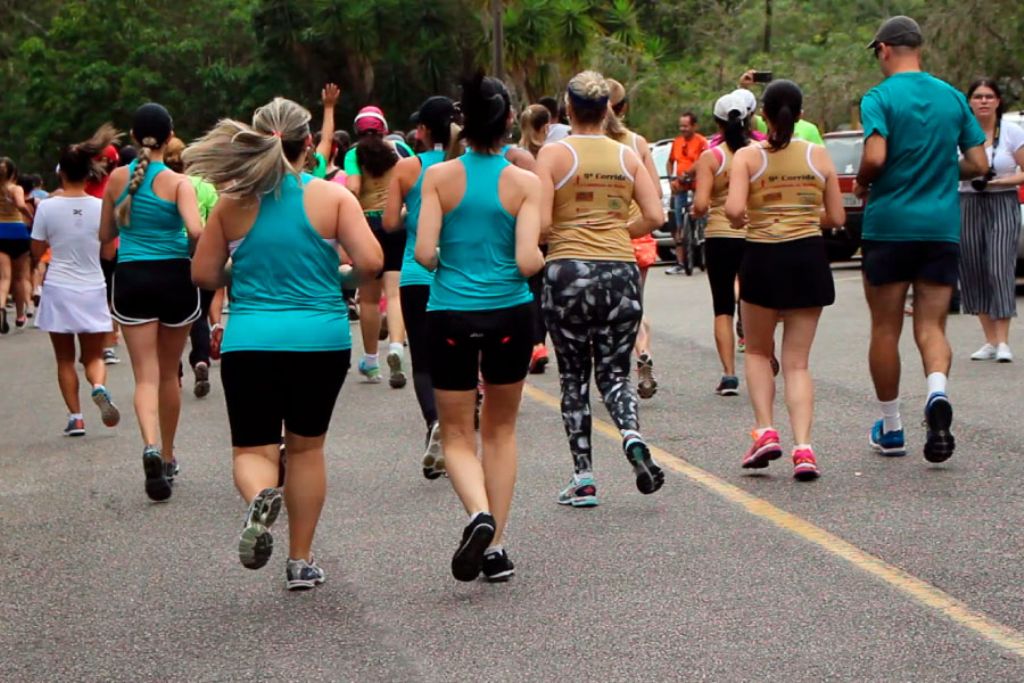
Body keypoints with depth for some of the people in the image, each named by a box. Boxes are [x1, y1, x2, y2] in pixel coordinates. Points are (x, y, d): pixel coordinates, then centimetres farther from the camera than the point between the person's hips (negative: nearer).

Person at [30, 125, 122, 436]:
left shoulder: (48, 208, -9)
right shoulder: (100, 207, -6)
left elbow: (37, 253, -2)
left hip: (58, 291, -1)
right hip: (92, 291, 1)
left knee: (65, 359, 10)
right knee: (93, 356, 12)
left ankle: (75, 417, 6)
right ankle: (99, 388, -18)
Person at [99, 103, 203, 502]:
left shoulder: (117, 178, 2)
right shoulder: (178, 182, -7)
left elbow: (105, 235, 11)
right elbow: (196, 231, -22)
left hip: (131, 278, 1)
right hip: (174, 278, -1)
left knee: (146, 375, -2)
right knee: (169, 373, 15)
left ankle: (151, 446, -29)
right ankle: (167, 457, 28)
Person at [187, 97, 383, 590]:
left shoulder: (233, 202, 0)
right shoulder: (332, 197, -3)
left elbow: (203, 275, 4)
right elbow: (370, 262, -11)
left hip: (250, 341, 0)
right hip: (321, 340, 0)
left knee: (252, 449, 8)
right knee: (306, 448, 17)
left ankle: (260, 495, -27)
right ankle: (301, 562, 21)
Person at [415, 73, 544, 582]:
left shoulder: (439, 177, -5)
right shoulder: (524, 182, -6)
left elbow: (424, 253, -11)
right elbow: (527, 261, -14)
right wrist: (544, 260, 8)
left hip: (450, 315, -1)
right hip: (508, 314, 1)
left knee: (457, 434, 11)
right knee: (500, 430, 18)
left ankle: (479, 513, -18)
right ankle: (494, 547, 16)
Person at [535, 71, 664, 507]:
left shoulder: (554, 154, -4)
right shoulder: (627, 156, 6)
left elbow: (540, 224, -13)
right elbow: (654, 217, 0)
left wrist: (554, 237, 9)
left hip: (569, 274, -2)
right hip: (621, 272, 3)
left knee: (574, 378, 9)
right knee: (614, 373, 12)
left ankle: (583, 479, 8)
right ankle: (632, 435, -18)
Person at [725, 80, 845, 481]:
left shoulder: (747, 156, -5)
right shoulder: (818, 155, 2)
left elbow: (734, 210, -18)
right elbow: (836, 218, 4)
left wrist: (739, 221, 4)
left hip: (763, 257, -2)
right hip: (809, 257, 2)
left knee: (758, 352, 20)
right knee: (797, 362, 7)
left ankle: (765, 431, 4)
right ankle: (803, 448, -8)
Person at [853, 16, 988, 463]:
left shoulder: (879, 98, -7)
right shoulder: (952, 97, 7)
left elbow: (875, 157, -20)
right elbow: (978, 164, 6)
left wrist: (862, 184, 0)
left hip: (889, 225, -3)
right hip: (942, 226, 3)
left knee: (885, 329, 9)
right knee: (931, 326, 5)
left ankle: (891, 430, 17)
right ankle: (938, 394, -25)